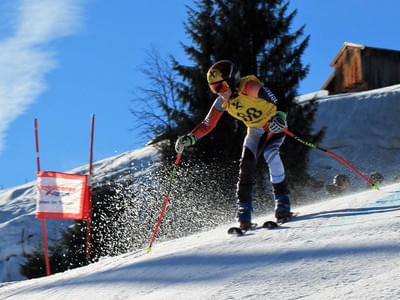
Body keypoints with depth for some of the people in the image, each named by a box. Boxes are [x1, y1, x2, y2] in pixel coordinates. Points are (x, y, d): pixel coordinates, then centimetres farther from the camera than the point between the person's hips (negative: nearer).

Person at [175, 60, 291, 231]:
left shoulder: (249, 87, -30)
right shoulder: (222, 102, -10)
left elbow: (279, 103, -34)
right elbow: (207, 125, -3)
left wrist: (280, 116, -55)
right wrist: (189, 138, -18)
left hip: (275, 126, -6)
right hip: (255, 130, 6)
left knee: (270, 154, -30)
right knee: (246, 165, -12)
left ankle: (282, 204, -23)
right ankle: (244, 215, -9)